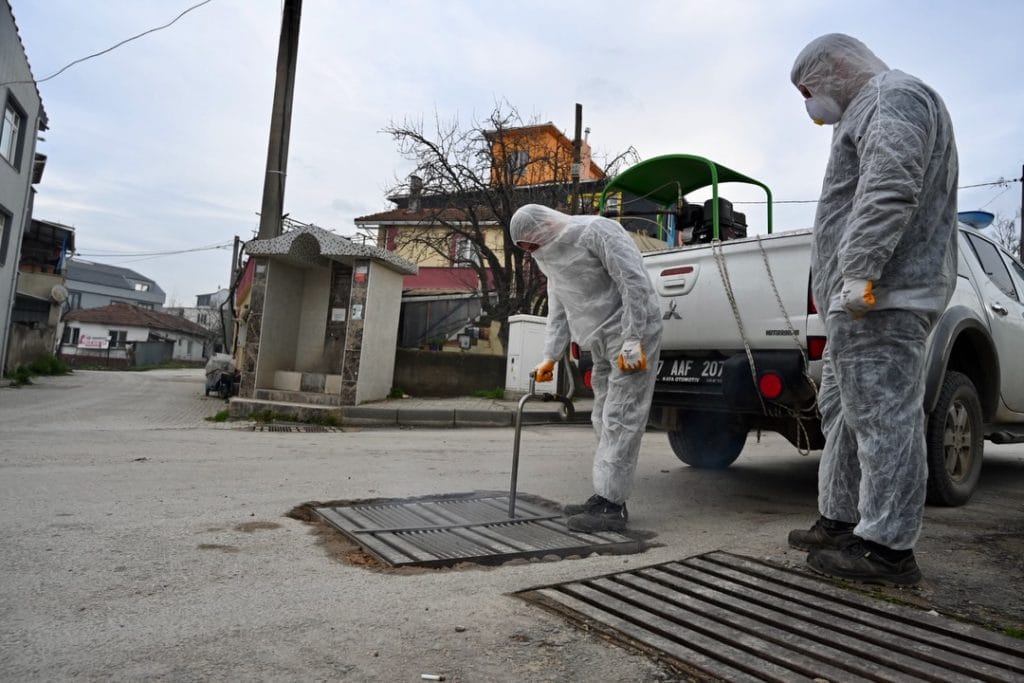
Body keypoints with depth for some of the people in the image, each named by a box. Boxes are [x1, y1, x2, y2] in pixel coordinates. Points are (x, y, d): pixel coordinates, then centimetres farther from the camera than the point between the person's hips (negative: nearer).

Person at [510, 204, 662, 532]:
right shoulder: (552, 256, 14)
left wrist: (632, 341, -22)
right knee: (604, 421, 8)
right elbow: (558, 311, 18)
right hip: (604, 345, 9)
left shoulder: (596, 231, -13)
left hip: (632, 336, -9)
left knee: (619, 419, -11)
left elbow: (635, 282, -20)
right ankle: (606, 498, 14)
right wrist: (550, 356, 11)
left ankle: (610, 505, -9)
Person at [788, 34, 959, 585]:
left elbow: (890, 189, -20)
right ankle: (840, 520, 20)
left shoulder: (892, 96, -4)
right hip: (860, 299, 11)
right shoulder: (869, 111, 29)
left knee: (881, 415, -9)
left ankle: (887, 546, -3)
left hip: (878, 296, -11)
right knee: (843, 411, 12)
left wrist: (858, 270, -25)